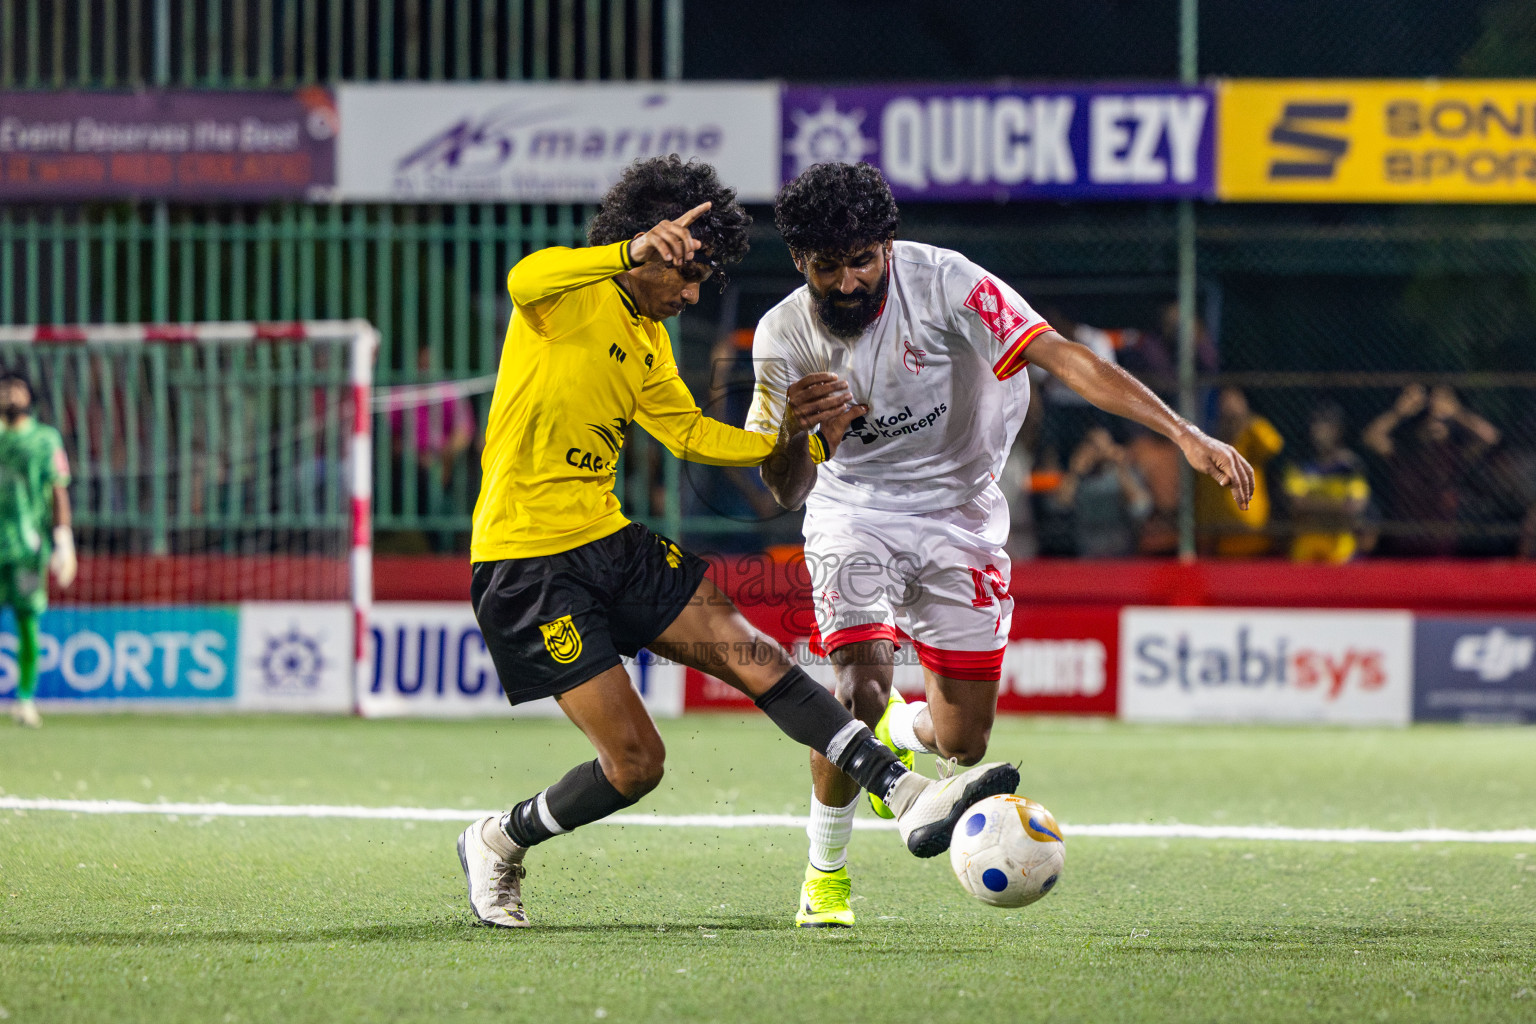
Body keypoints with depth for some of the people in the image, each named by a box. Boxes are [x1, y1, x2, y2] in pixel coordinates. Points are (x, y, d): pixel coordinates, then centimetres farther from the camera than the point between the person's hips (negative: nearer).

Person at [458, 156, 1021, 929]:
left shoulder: (647, 340, 15)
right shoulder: (573, 295, -12)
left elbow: (690, 434, 22)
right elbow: (525, 281, -36)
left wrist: (783, 439, 6)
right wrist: (633, 251, -52)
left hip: (610, 544, 8)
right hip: (529, 563, -8)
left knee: (752, 654, -5)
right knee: (634, 761, -8)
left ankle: (907, 795, -8)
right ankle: (497, 844, 15)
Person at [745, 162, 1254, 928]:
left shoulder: (942, 283, -21)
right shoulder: (783, 336, -12)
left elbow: (1063, 358, -27)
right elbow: (787, 492, -7)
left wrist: (1183, 434, -36)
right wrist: (796, 431, -32)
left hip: (959, 512, 0)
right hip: (853, 508, 0)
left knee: (961, 743, -2)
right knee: (859, 686, -24)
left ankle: (894, 732, 38)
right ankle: (825, 875, 0)